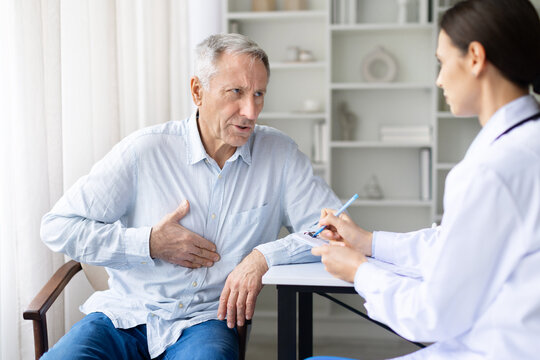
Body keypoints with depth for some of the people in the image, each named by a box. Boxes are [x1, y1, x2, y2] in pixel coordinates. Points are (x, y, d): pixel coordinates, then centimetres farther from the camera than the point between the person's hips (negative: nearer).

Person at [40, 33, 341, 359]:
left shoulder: (279, 155, 0)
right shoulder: (145, 150, -5)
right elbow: (58, 227, -2)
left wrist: (264, 257, -16)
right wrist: (149, 244, -10)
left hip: (207, 320, 0)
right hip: (125, 316, 1)